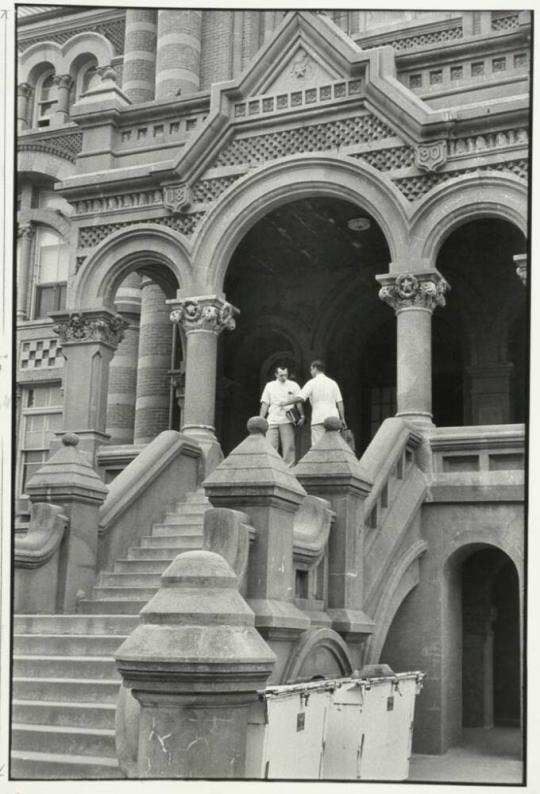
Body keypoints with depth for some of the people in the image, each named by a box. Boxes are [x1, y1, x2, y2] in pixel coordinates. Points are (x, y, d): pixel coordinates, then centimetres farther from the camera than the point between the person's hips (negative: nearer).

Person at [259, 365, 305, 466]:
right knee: (271, 446, -1)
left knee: (288, 446, -5)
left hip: (287, 420, -2)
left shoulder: (293, 385, 8)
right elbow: (265, 404, 13)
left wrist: (302, 416, -6)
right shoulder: (270, 386, 13)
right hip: (272, 420, 2)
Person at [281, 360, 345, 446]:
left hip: (319, 419, -5)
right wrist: (342, 419, 13)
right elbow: (339, 402, 10)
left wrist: (286, 403, 3)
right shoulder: (333, 383, 13)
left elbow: (300, 398, -10)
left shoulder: (312, 383, 0)